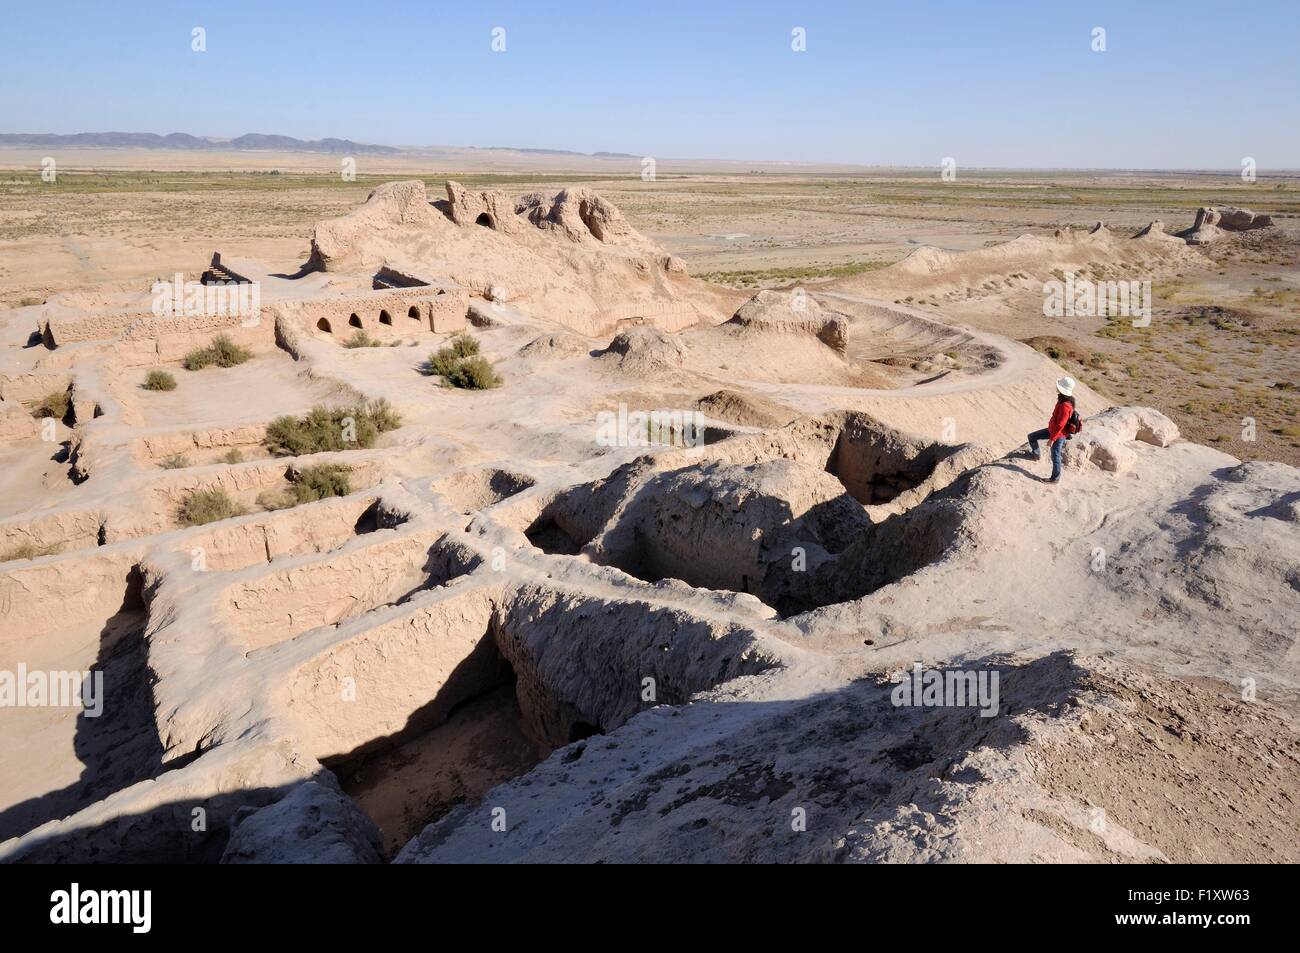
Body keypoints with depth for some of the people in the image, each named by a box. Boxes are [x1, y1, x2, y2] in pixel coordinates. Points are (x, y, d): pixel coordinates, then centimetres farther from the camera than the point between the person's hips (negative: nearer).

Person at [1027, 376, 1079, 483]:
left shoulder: (1065, 406, -33)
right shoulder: (1062, 400, -3)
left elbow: (1060, 425, -29)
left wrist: (1052, 438, -21)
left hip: (1059, 434, -9)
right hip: (1053, 429, 9)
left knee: (1055, 456, 8)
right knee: (1032, 437, 17)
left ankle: (1056, 478, 25)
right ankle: (1036, 455, 41)